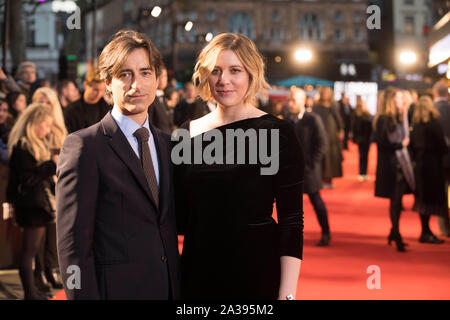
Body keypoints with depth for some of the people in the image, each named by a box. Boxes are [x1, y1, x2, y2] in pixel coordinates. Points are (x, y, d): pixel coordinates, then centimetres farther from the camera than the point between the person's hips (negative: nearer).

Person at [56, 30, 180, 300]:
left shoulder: (166, 143, 10)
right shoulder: (84, 145, -10)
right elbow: (74, 244, -13)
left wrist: (178, 289, 8)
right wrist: (83, 295, -17)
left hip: (167, 287, 6)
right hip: (115, 287, -6)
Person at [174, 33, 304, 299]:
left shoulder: (278, 133, -7)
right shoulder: (188, 133, 4)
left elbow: (292, 220, -10)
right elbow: (180, 218, 9)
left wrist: (287, 293, -16)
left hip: (257, 271, -3)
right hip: (198, 269, 4)